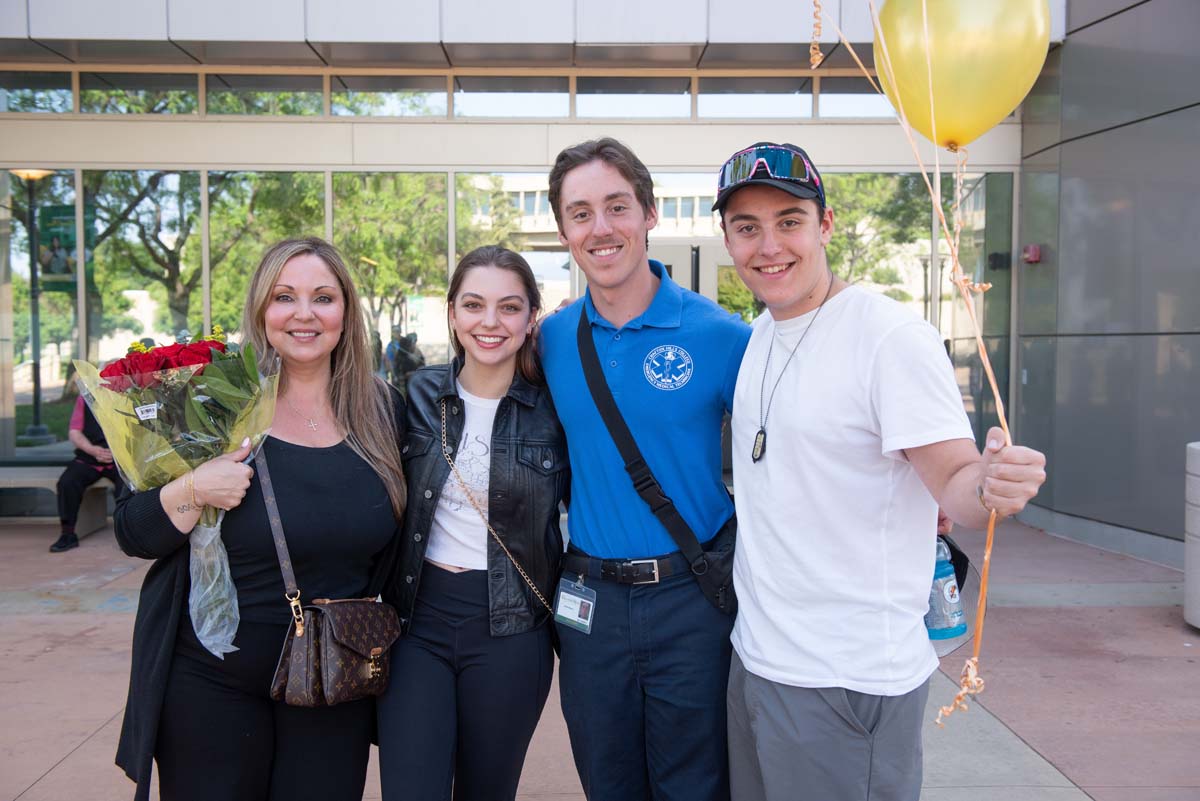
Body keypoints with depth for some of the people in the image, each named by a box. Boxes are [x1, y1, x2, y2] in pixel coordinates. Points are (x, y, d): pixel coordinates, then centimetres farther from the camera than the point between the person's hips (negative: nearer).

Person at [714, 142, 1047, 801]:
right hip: (755, 656, 8)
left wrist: (992, 485, -38)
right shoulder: (760, 333, 7)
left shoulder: (894, 337, -16)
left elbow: (953, 483, -19)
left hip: (848, 679, -7)